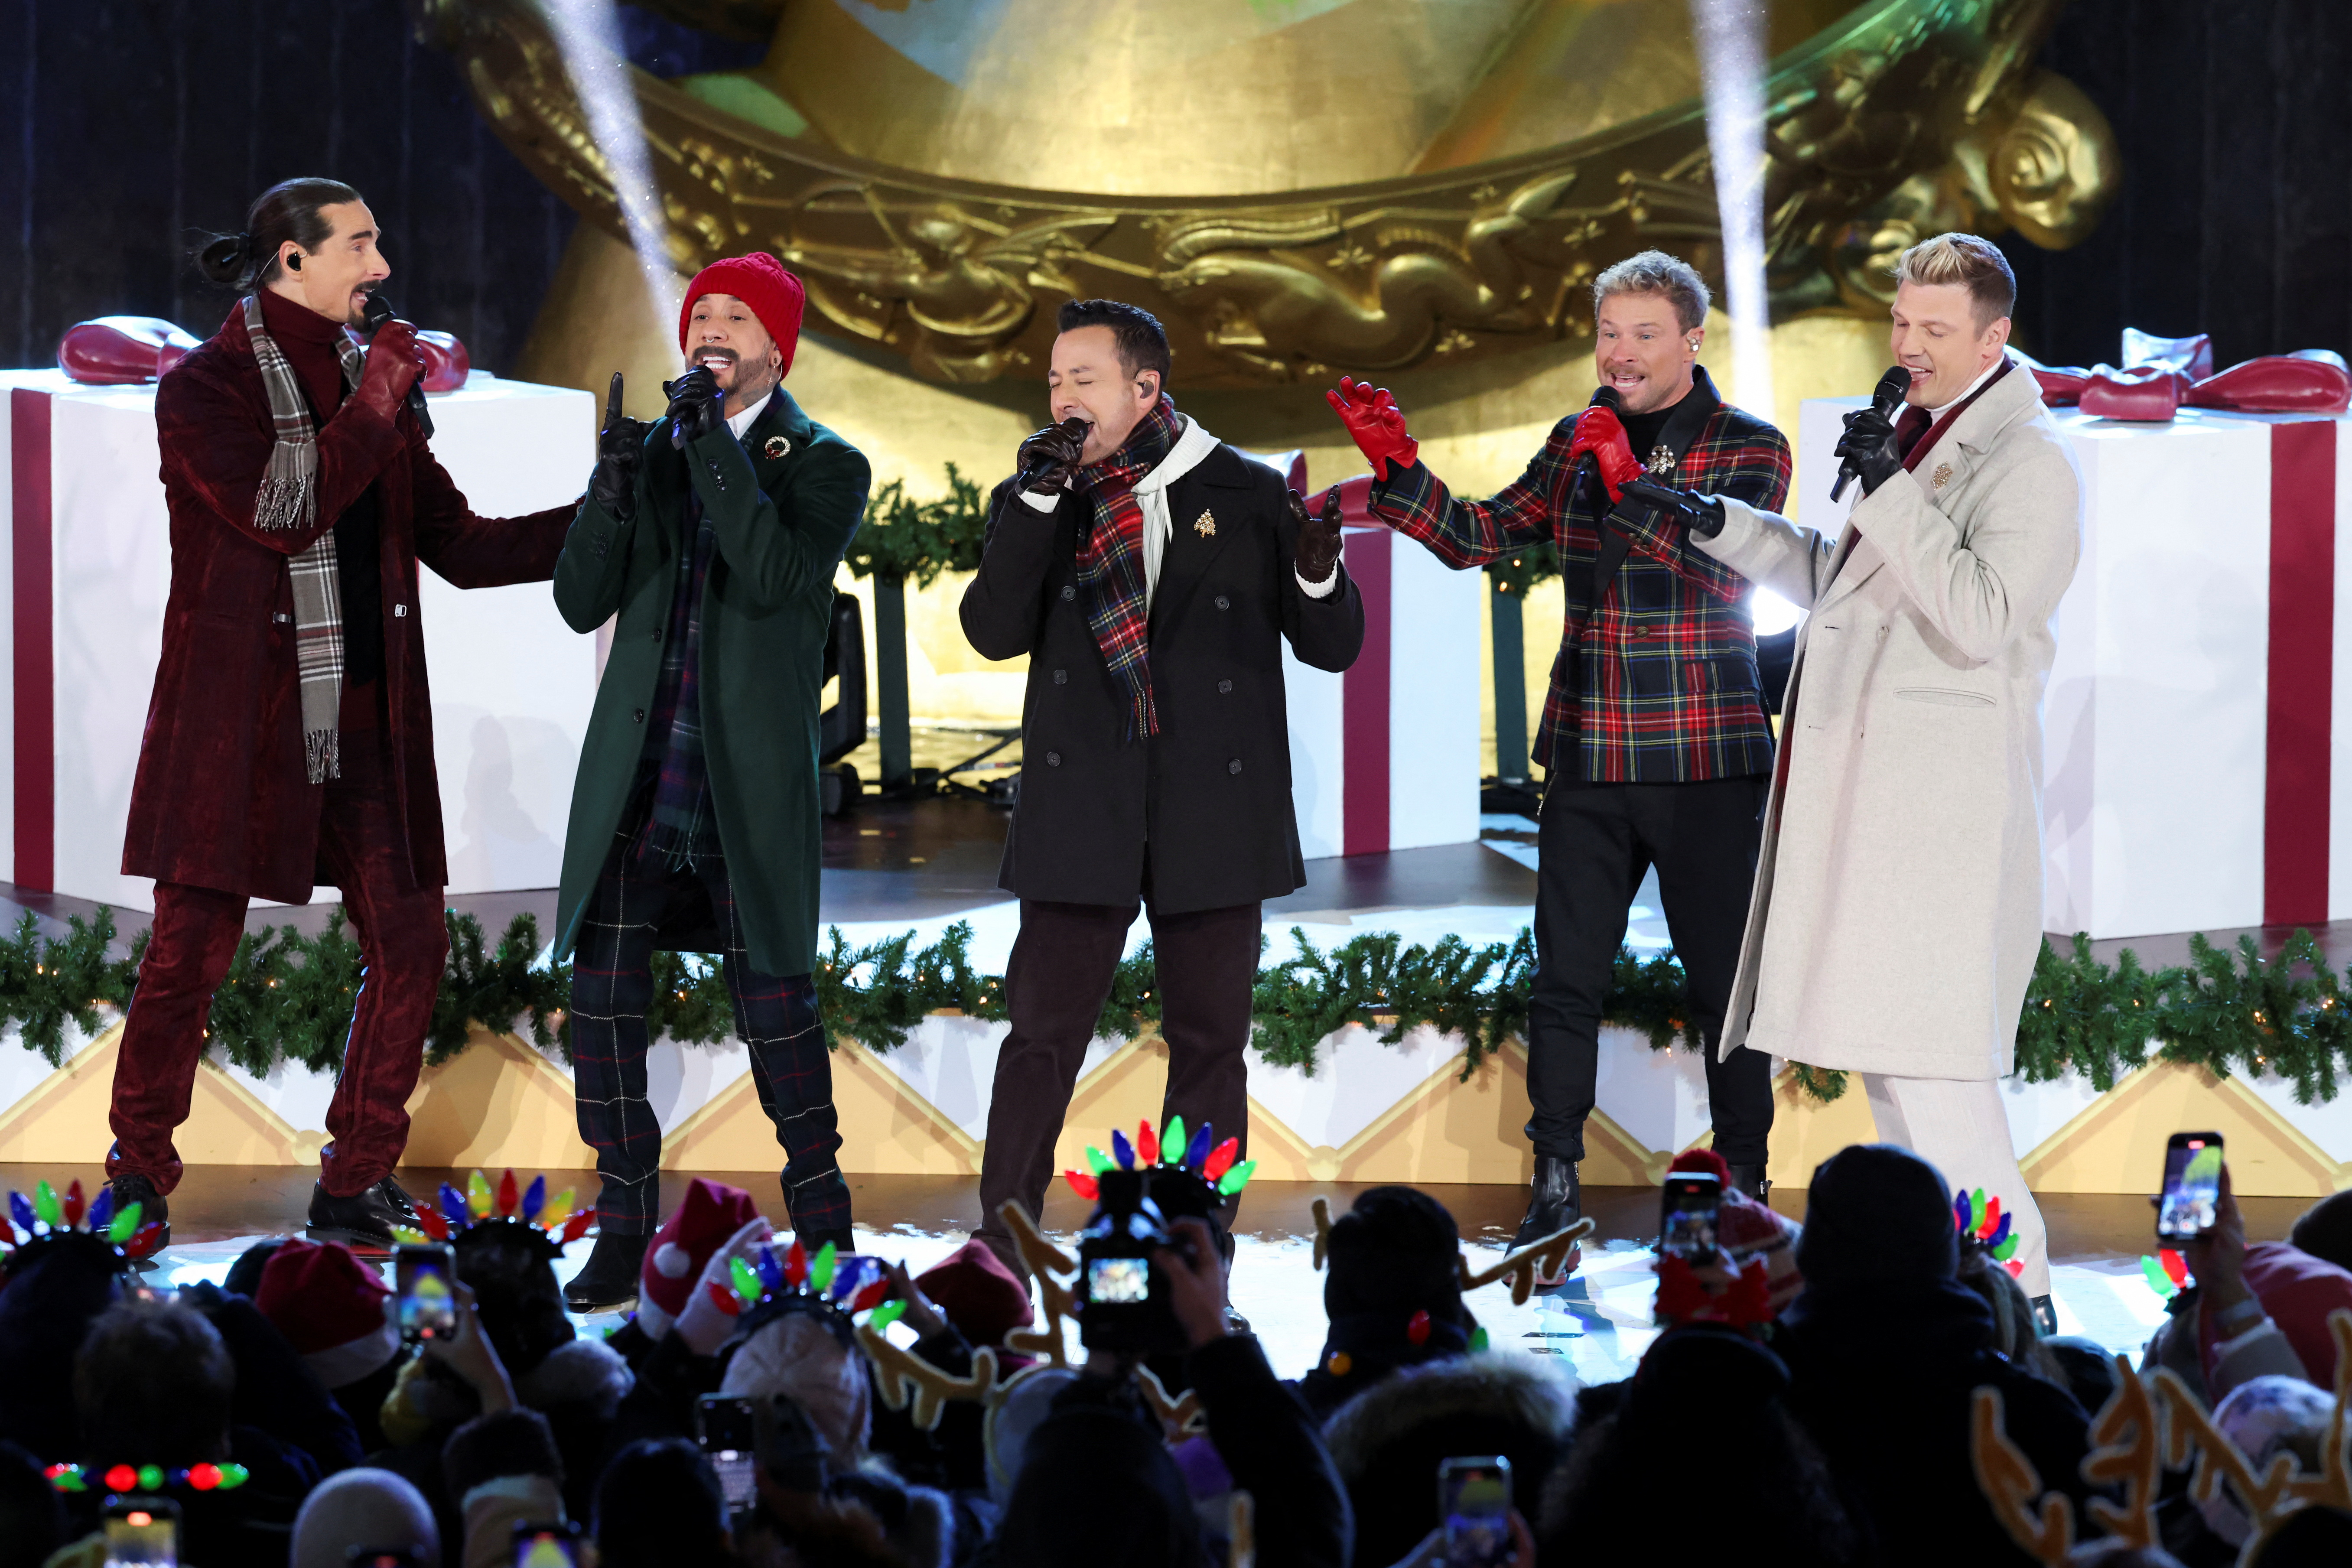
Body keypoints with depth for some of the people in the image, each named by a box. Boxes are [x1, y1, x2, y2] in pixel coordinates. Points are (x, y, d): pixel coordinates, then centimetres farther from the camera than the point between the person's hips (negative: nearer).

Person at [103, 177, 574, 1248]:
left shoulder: (369, 380, 14)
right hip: (240, 714, -6)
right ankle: (138, 1180, 10)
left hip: (365, 718, 6)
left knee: (409, 941, 1)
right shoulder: (205, 387, -4)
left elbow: (458, 545, 15)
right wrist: (378, 401, -14)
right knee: (193, 947, -5)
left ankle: (357, 1184, 11)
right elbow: (283, 511, -20)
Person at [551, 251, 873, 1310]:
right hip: (635, 776, 3)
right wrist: (611, 490, -12)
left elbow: (775, 576, -18)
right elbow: (581, 604, 5)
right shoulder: (651, 451, 12)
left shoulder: (825, 467, 1)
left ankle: (824, 1226, 17)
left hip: (747, 782, -3)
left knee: (774, 1003, 0)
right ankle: (623, 1232, 3)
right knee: (602, 995, -5)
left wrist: (714, 438, -18)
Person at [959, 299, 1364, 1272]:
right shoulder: (1035, 501, 7)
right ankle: (1001, 1251, 4)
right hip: (1082, 807, 0)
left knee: (1209, 1039, 5)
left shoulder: (1245, 497, 3)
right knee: (1044, 1032, -1)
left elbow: (1332, 648, 5)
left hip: (1212, 813, 0)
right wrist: (1038, 501, -15)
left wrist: (1318, 576, -17)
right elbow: (994, 632, -8)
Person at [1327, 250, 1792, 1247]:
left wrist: (1631, 483, -31)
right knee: (1565, 975, 3)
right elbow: (1480, 537, 10)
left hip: (1704, 761, -4)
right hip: (1588, 755, 4)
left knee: (1721, 973, 2)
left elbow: (1726, 560, -19)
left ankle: (1744, 1178, 14)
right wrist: (1398, 467, -5)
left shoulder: (1749, 449, -3)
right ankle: (1556, 1178, 10)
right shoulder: (1577, 442, 11)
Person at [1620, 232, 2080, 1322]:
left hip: (1940, 798, -10)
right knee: (1878, 1045, 13)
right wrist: (1721, 525, 22)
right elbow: (1841, 579, 30)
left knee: (1928, 1056, -13)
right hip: (1865, 789, 10)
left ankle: (2015, 1293, -8)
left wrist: (1890, 490, -23)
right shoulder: (1919, 432, 17)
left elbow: (1981, 617, -23)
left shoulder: (2029, 463, -11)